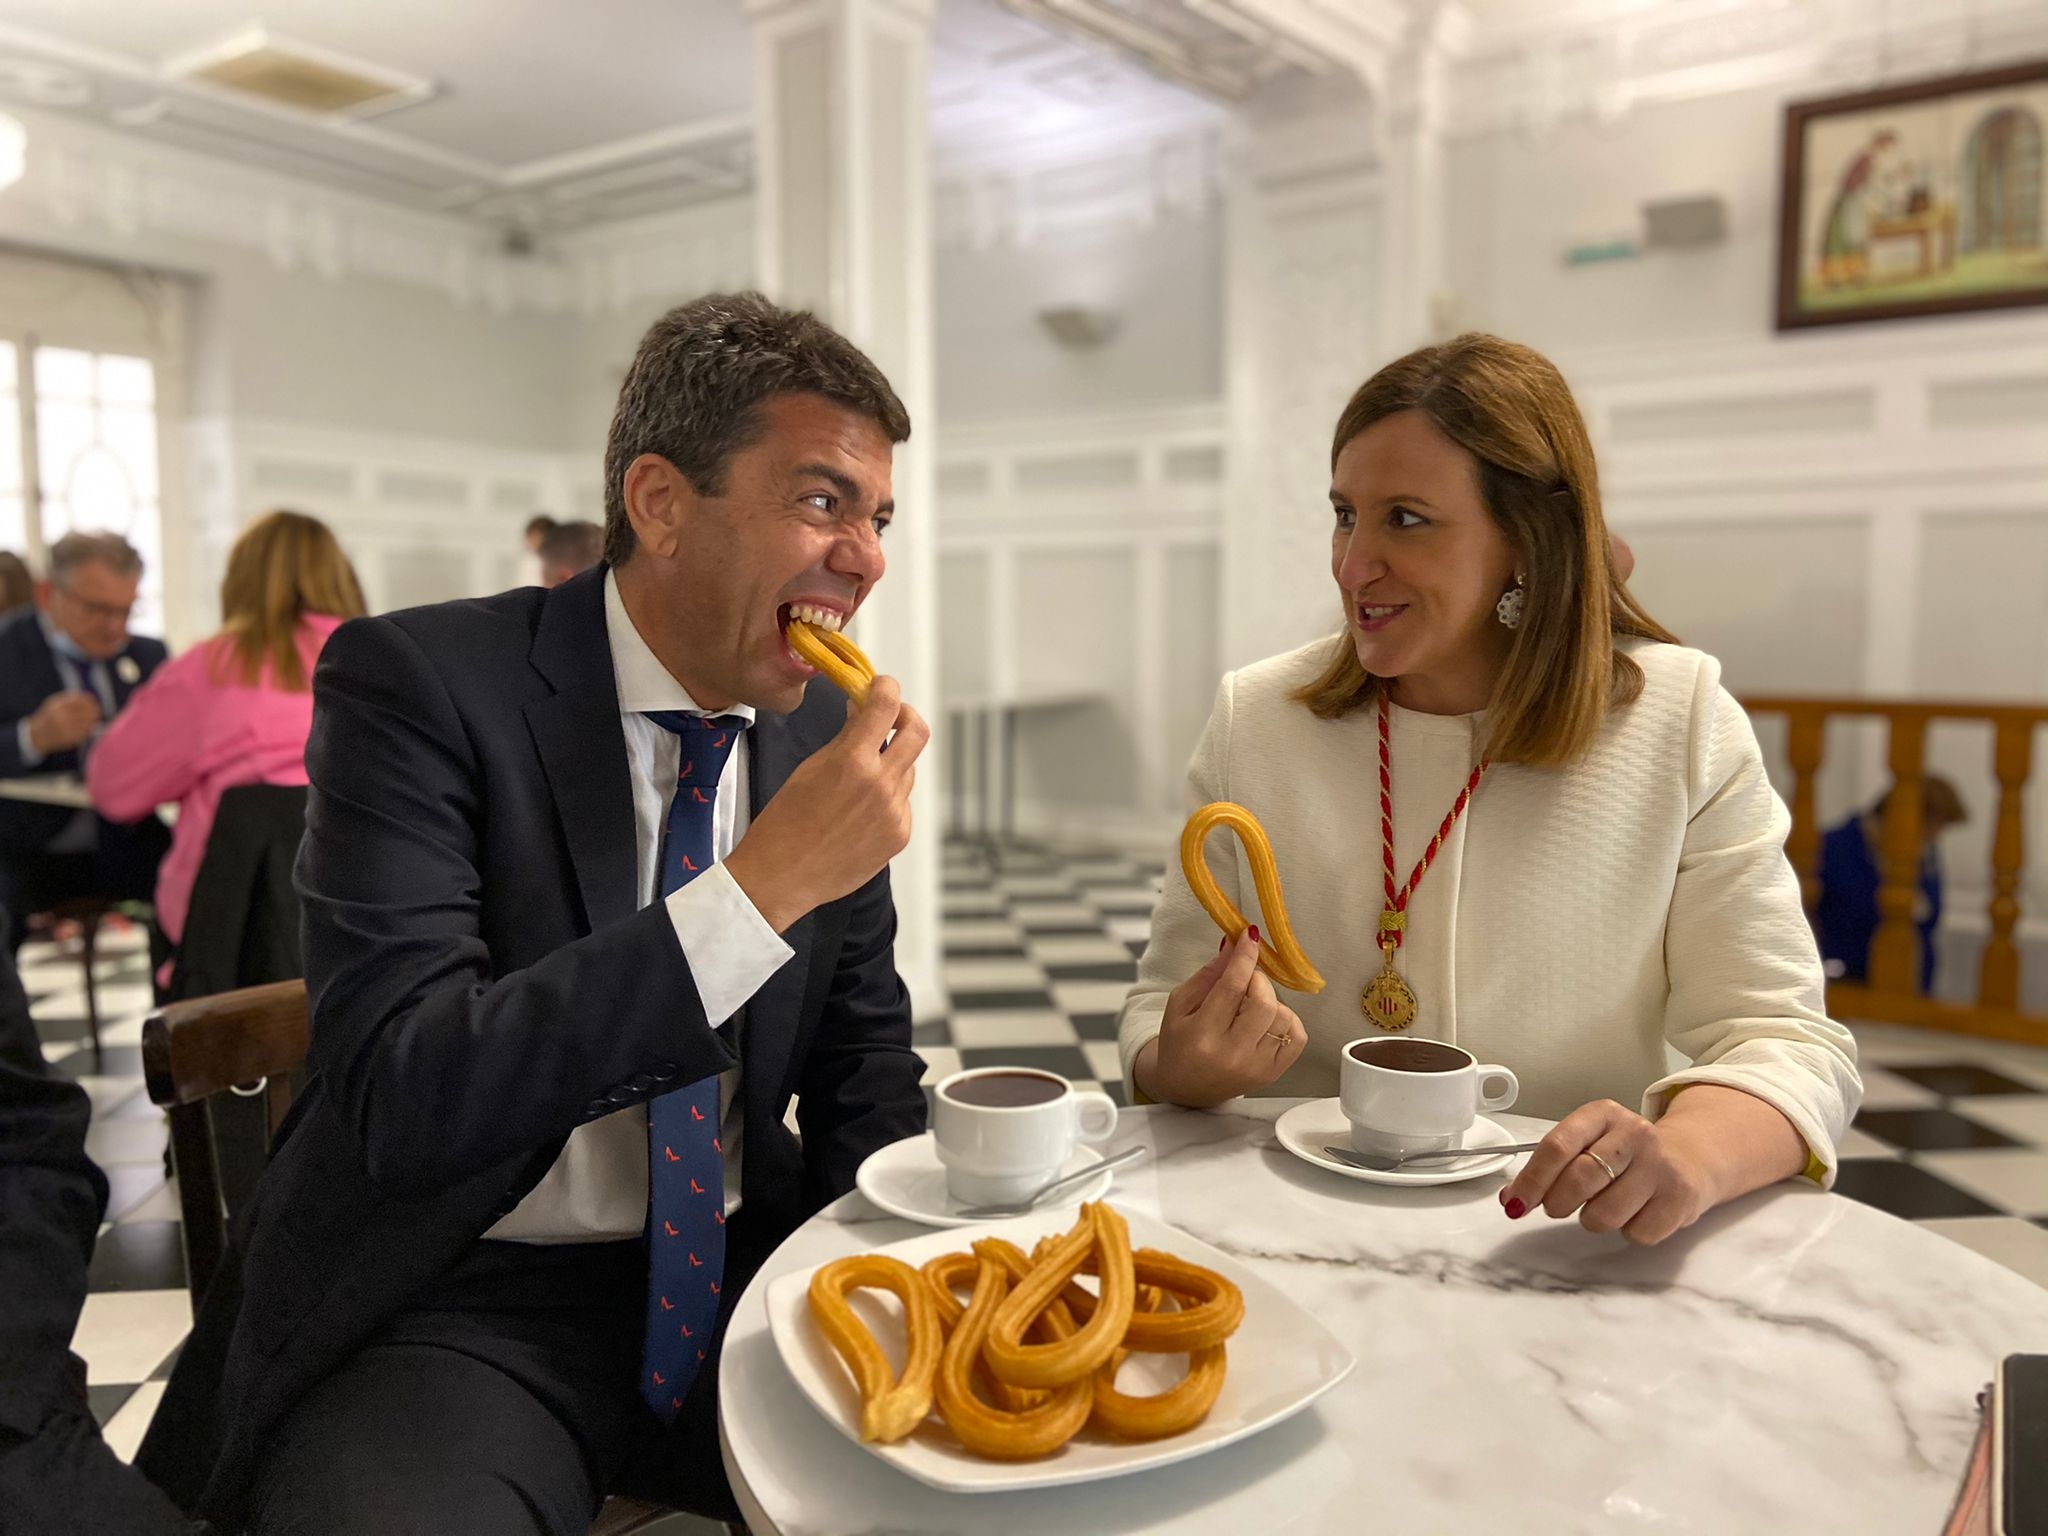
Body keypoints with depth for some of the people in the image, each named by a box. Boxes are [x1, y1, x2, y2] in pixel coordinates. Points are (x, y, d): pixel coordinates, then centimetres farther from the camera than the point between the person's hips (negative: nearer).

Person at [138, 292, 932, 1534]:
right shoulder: (417, 686, -14)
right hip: (459, 1313, -4)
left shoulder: (821, 729, 2)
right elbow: (400, 1099, -24)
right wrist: (764, 885, -29)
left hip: (739, 1280, 5)